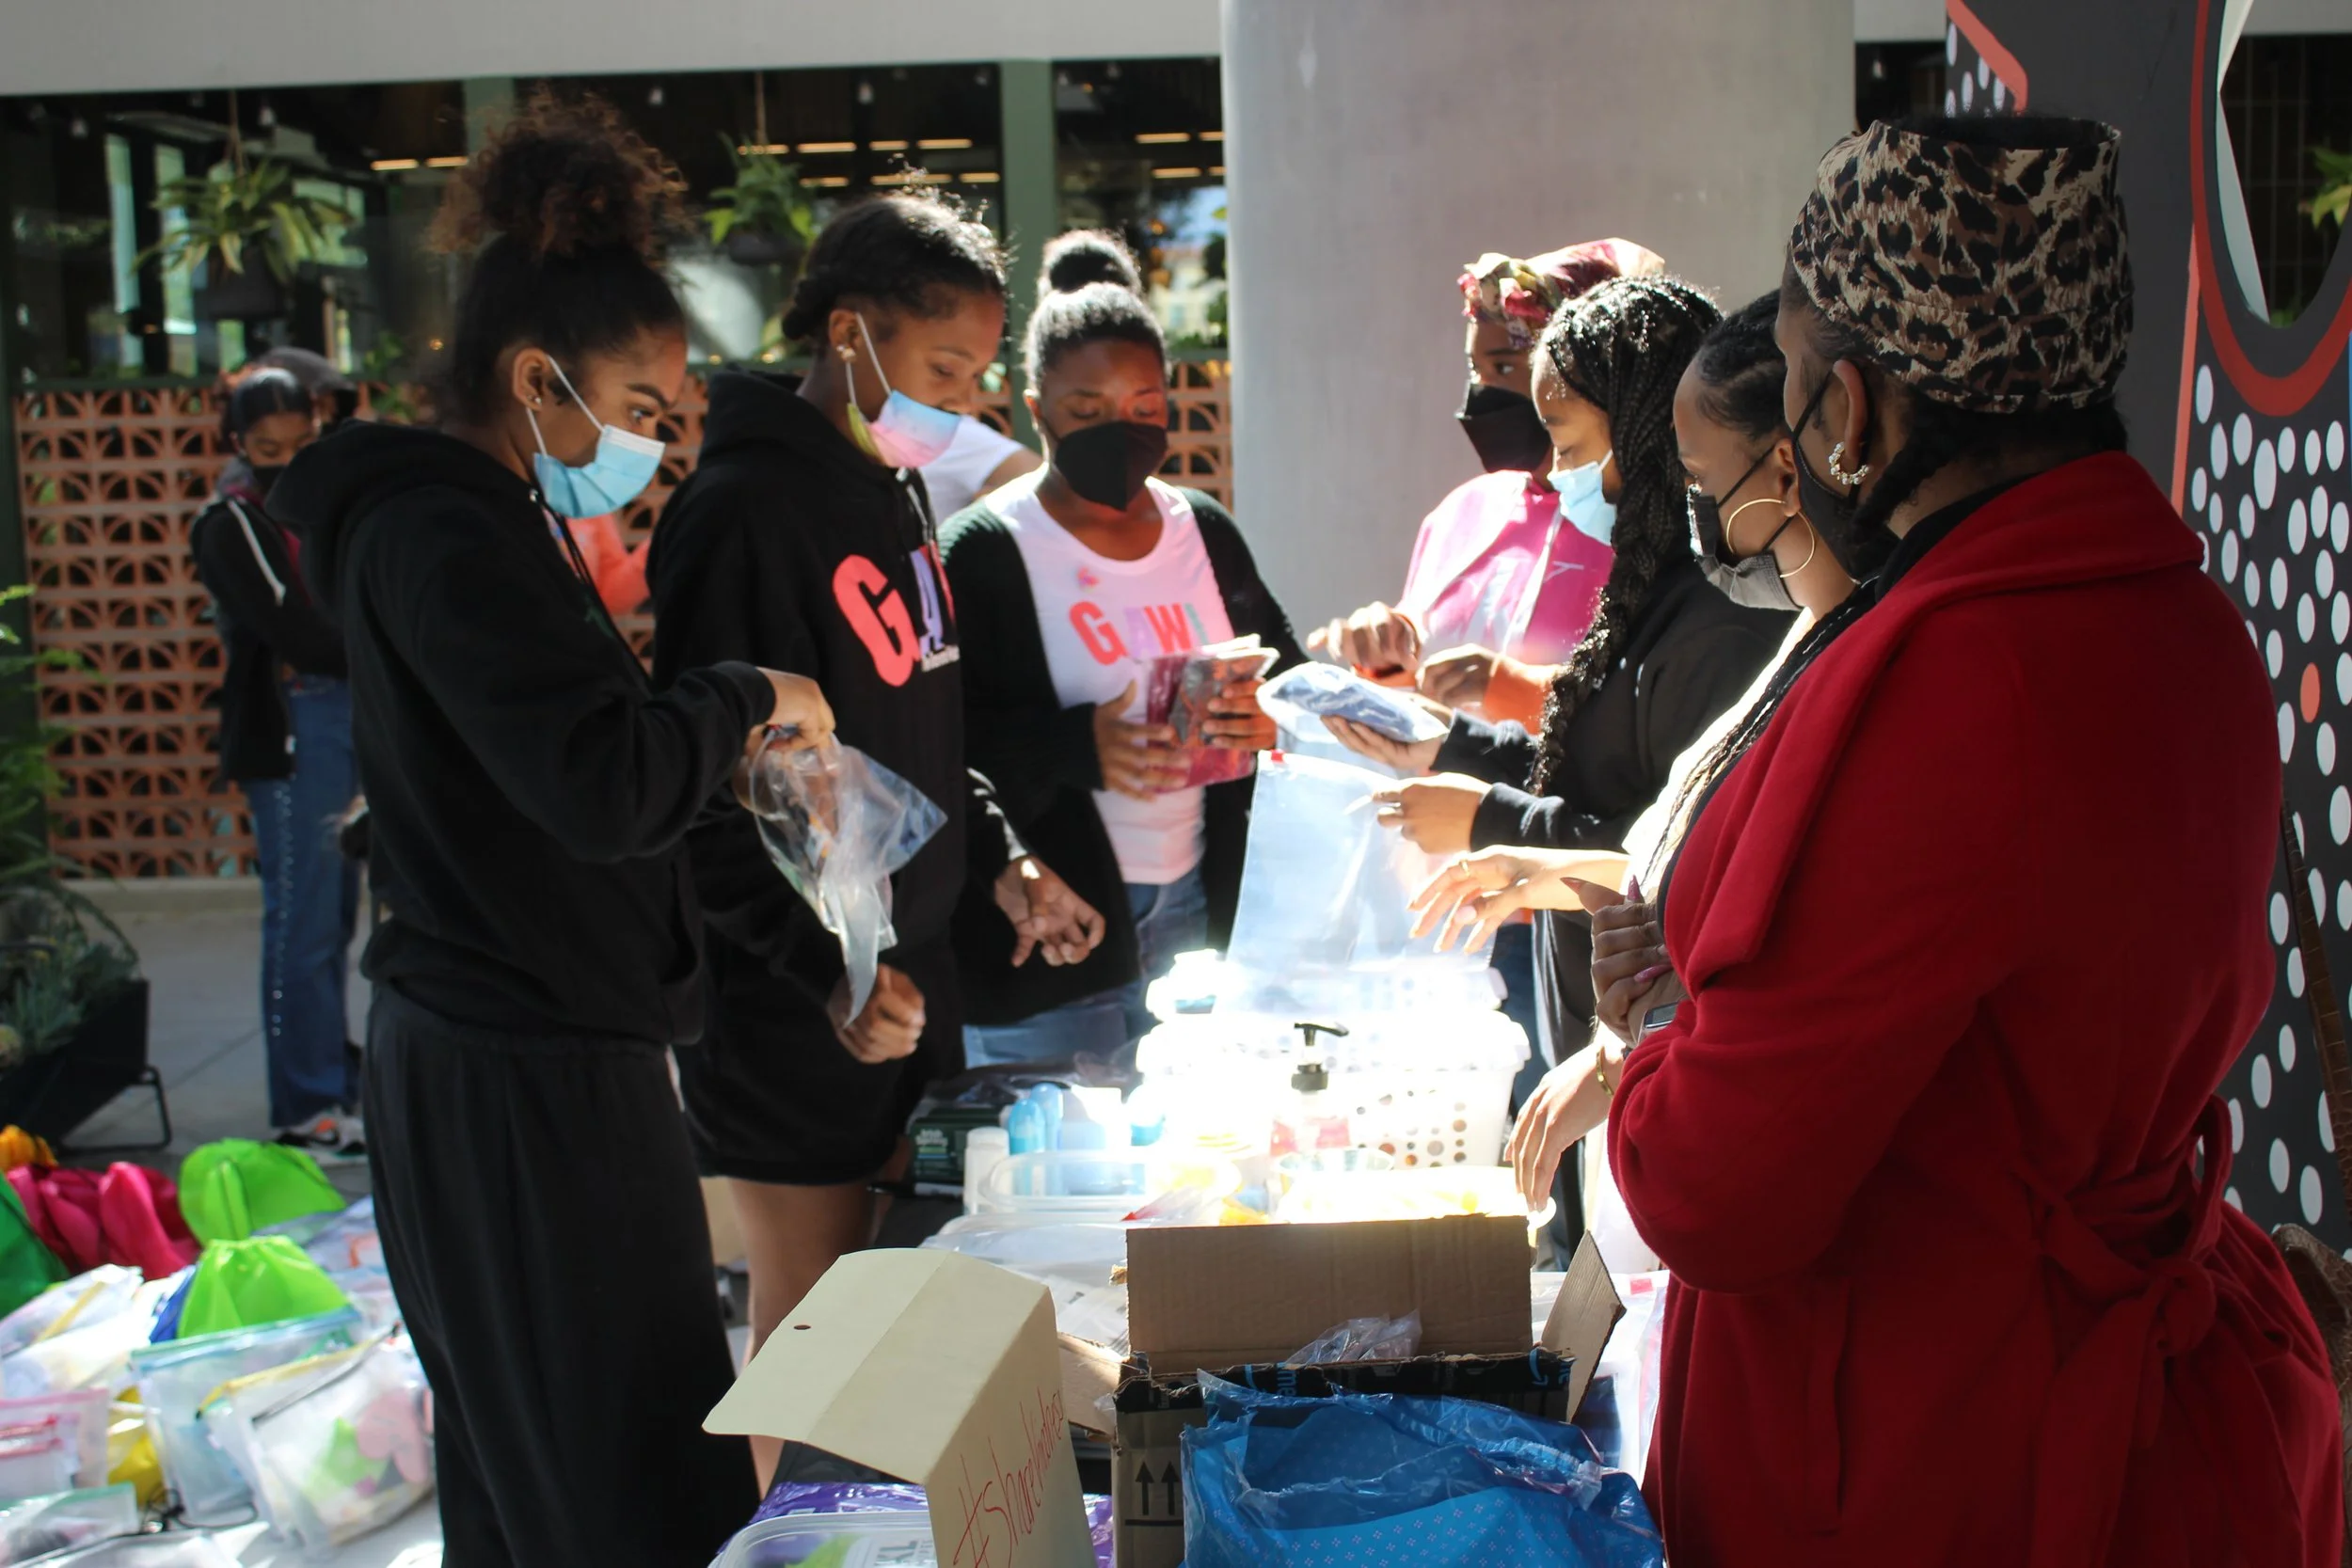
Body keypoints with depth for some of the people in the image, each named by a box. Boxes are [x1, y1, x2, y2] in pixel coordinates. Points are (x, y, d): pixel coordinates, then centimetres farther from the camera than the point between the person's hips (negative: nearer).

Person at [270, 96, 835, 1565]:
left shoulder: (451, 517, 14)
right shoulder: (449, 536, -19)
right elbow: (603, 786, -30)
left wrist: (725, 754, 8)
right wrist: (749, 700, -13)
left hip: (479, 1056, 11)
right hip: (530, 1081, -11)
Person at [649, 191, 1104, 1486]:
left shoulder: (894, 492, 11)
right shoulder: (743, 510, -17)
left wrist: (998, 865, 9)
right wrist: (824, 969, -27)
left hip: (908, 959, 9)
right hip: (791, 1001, -9)